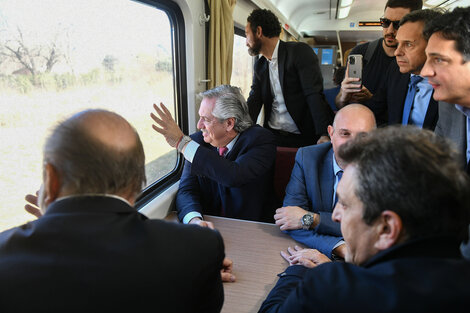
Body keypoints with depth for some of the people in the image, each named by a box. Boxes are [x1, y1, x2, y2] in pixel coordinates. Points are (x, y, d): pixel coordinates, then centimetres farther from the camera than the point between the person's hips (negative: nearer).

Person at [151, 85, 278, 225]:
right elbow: (186, 190, -5)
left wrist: (182, 142, -27)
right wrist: (194, 218, -27)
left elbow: (234, 176, -29)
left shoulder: (261, 140, -13)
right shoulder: (197, 141, -1)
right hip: (211, 226, 2)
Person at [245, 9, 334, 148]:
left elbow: (315, 95, -16)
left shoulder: (301, 51, -7)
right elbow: (253, 102, 6)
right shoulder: (259, 66, 13)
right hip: (272, 136, 5)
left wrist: (323, 134, -27)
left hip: (304, 137, -4)